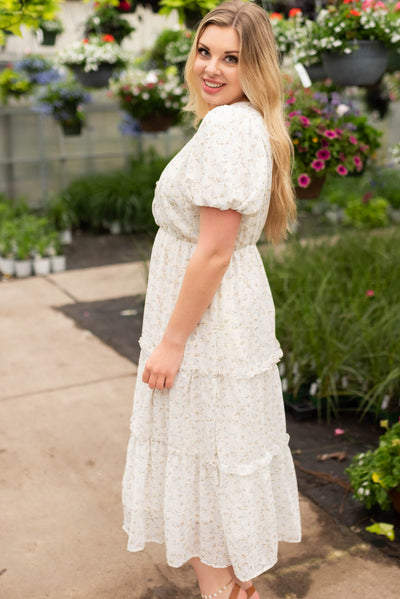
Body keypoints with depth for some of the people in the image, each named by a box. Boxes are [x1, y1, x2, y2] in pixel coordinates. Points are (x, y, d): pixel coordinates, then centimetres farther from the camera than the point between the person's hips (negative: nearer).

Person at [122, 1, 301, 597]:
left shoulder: (226, 128, -21)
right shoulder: (248, 125, 12)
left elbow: (214, 251, -24)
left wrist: (171, 342, -18)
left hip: (209, 323, -10)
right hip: (234, 309, 10)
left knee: (203, 459, 5)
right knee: (228, 456, 20)